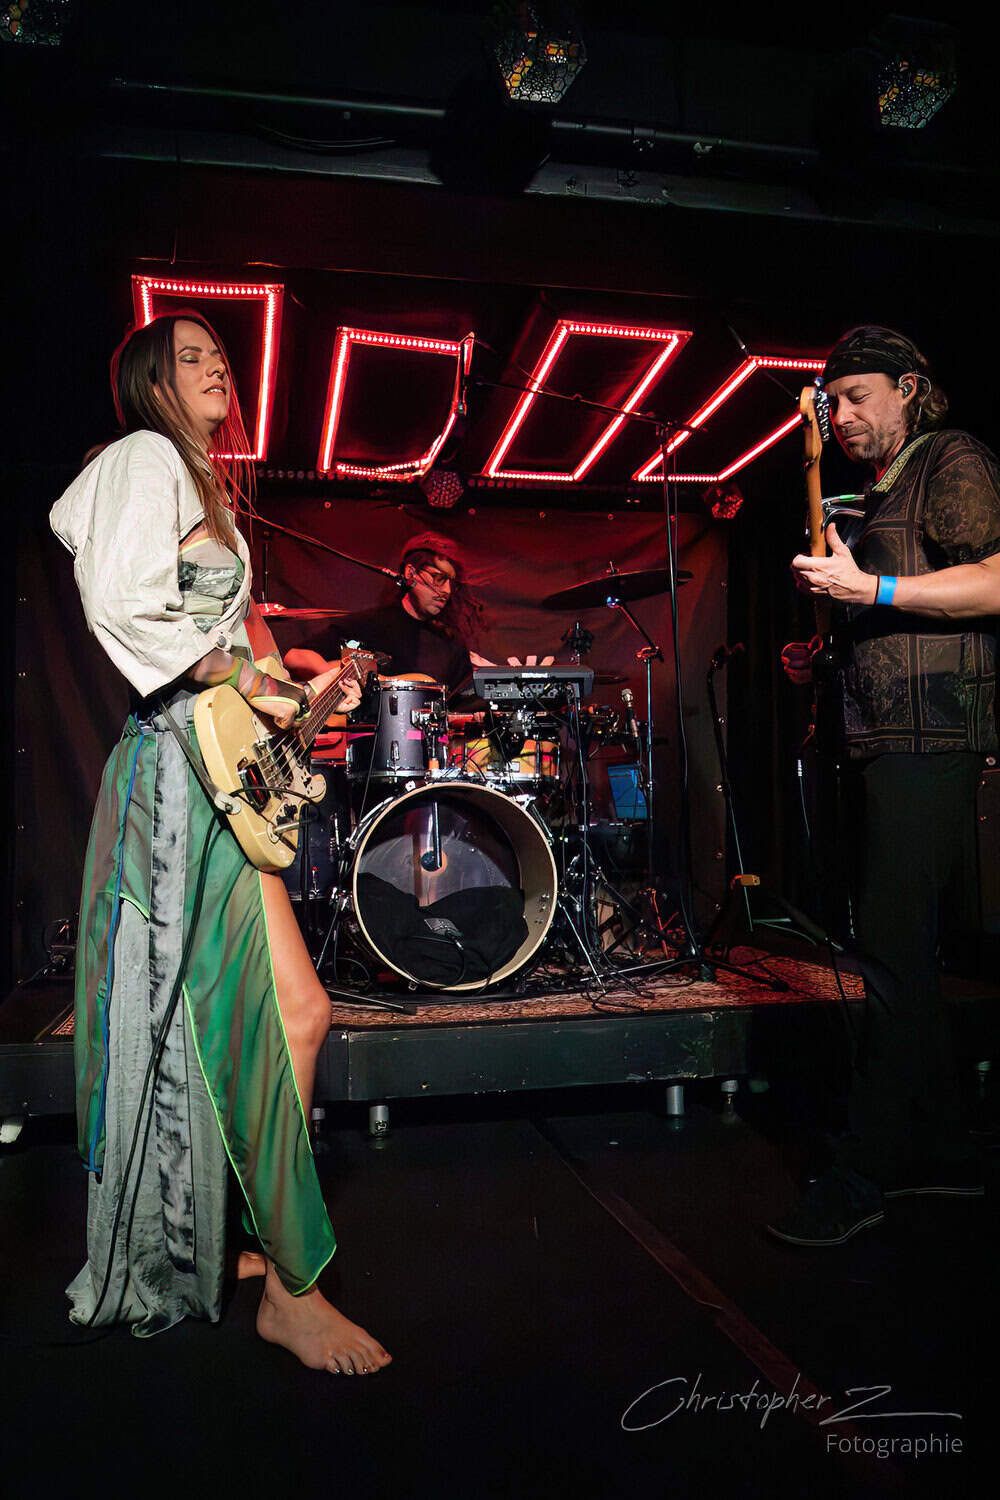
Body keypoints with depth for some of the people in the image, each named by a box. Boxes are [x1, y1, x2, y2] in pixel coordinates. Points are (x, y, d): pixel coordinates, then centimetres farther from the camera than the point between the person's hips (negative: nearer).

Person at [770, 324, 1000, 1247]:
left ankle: (863, 1174, -5)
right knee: (902, 956, 11)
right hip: (881, 740, 10)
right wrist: (826, 654, 14)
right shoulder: (876, 496, 25)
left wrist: (870, 591, -19)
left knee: (892, 954, -11)